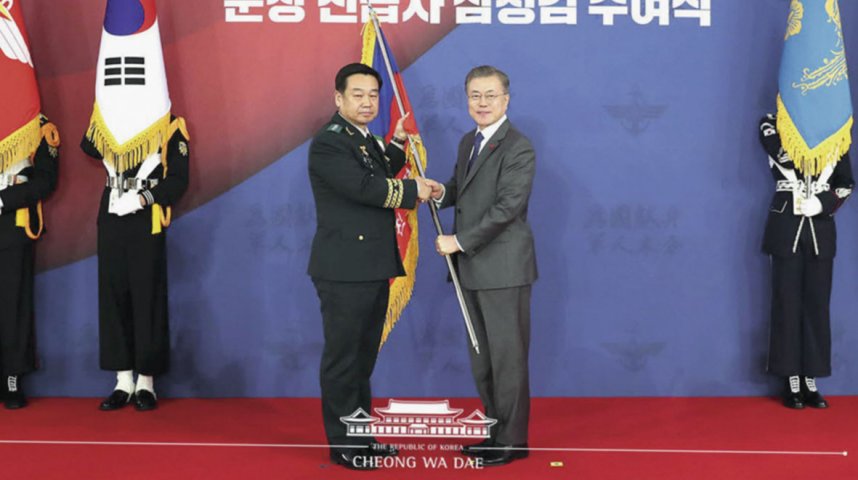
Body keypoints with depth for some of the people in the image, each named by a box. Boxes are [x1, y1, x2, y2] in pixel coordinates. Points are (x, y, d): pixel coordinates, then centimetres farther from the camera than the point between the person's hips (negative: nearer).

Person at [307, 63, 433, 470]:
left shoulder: (367, 141, 16)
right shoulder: (328, 143, -14)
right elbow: (365, 188, -24)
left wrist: (398, 144, 9)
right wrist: (414, 190, -14)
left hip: (374, 267, 9)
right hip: (344, 269, -9)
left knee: (364, 356, 16)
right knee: (342, 357, 0)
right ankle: (342, 444, 10)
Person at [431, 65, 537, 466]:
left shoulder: (518, 148, -13)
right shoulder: (468, 142, 14)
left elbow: (507, 207, -20)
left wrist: (458, 241, -18)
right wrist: (441, 193, 0)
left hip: (504, 268, -8)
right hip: (473, 268, 8)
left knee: (507, 357, 0)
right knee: (482, 358, 14)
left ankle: (512, 440, 11)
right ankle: (494, 430, 26)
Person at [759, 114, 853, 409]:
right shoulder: (775, 127, 2)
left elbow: (846, 184, 7)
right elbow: (784, 157, -17)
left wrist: (823, 203, -10)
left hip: (821, 231, 2)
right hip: (787, 230, -2)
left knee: (817, 305, 4)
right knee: (787, 304, 1)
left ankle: (810, 382, 11)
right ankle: (792, 382, 7)